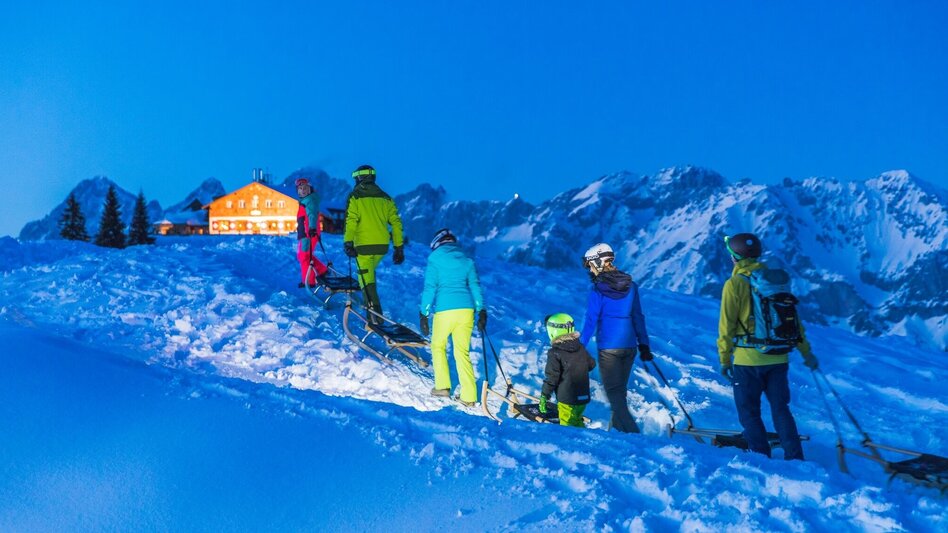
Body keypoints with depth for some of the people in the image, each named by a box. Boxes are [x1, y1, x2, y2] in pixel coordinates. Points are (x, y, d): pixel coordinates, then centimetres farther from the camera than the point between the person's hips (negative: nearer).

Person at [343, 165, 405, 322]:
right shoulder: (385, 198, 10)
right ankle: (370, 304, 34)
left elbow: (351, 221, -13)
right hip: (382, 245, 5)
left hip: (364, 245, -5)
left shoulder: (355, 197, -2)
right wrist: (399, 248, 10)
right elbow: (396, 222, 7)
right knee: (369, 273, 27)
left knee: (366, 280, -3)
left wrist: (348, 243, -14)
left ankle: (376, 317, -12)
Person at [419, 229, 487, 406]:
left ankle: (442, 386, 14)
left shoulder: (435, 259, 3)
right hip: (466, 309, 3)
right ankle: (468, 396, 2)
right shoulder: (466, 260, 14)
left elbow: (430, 287, -2)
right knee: (463, 352, 8)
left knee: (438, 346, 19)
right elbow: (475, 286, 11)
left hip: (445, 310, -3)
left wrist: (424, 314, -1)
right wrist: (481, 311, 11)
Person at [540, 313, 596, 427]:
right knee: (577, 422, 23)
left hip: (567, 399, -7)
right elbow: (591, 364, 17)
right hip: (584, 397, 7)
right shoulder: (581, 348, 5)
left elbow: (552, 377, -15)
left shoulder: (555, 353, -14)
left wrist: (544, 396, -6)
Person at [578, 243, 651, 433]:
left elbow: (591, 321, -12)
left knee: (613, 391, 1)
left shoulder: (599, 289, -12)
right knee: (621, 389, 17)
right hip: (629, 345, 5)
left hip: (608, 347, -5)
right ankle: (619, 427, 25)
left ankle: (632, 433, -9)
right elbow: (638, 317, 10)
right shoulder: (630, 285, 5)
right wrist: (644, 344, 15)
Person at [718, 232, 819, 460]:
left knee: (749, 413, 7)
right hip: (778, 358, 5)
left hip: (748, 360, -5)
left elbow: (727, 324, -9)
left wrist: (725, 358, -2)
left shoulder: (734, 284, -8)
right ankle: (795, 457, 10)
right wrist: (806, 352, 16)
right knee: (780, 409, 14)